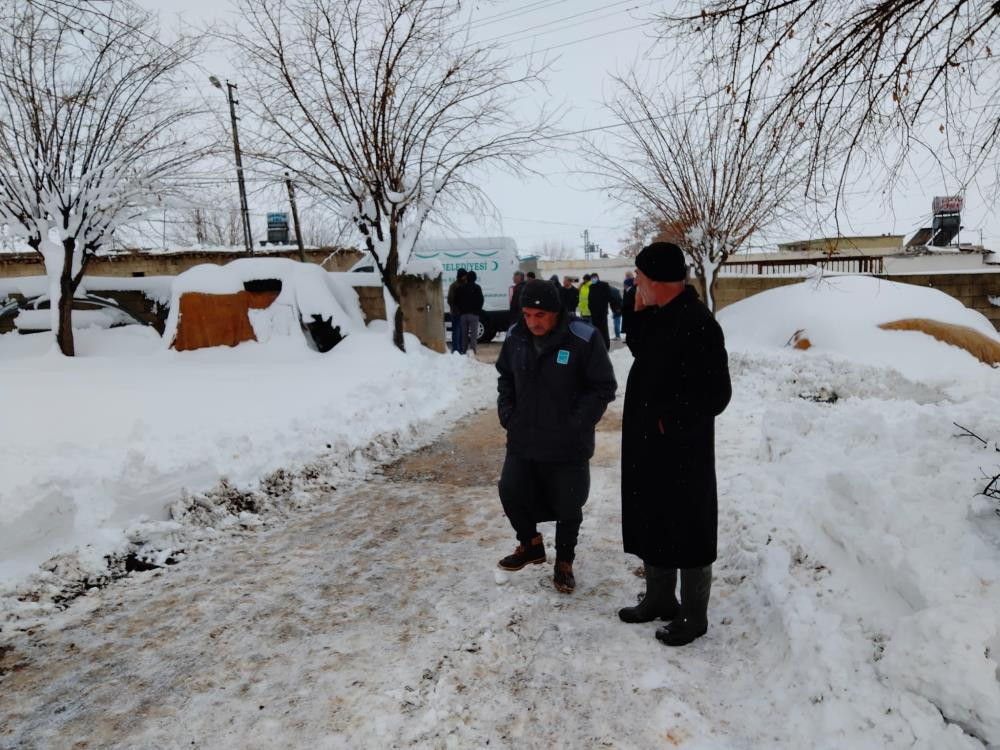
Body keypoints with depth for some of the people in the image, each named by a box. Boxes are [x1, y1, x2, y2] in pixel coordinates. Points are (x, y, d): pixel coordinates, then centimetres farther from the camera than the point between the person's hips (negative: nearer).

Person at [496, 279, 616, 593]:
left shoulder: (583, 339, -17)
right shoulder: (515, 337, -2)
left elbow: (604, 388, -10)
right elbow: (505, 377, 16)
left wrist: (577, 423, -15)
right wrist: (507, 413, 4)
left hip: (568, 446, -4)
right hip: (522, 441, 4)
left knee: (567, 506, 8)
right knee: (510, 492, 7)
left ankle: (564, 562, 32)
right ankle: (530, 544, 36)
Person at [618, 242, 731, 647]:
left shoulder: (697, 324, -21)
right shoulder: (659, 315, 7)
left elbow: (715, 394, -21)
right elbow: (639, 350, 20)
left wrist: (670, 422, -16)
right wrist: (639, 311, 6)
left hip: (683, 450, -9)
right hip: (648, 445, 10)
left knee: (687, 531, 6)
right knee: (651, 523, 20)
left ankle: (693, 617, 24)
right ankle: (659, 600, 38)